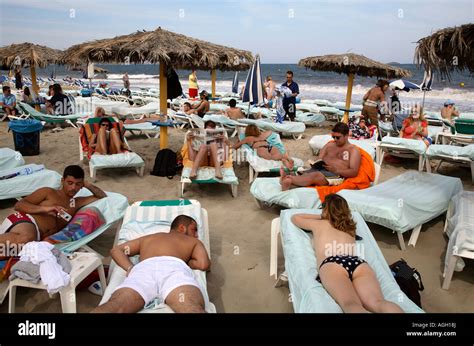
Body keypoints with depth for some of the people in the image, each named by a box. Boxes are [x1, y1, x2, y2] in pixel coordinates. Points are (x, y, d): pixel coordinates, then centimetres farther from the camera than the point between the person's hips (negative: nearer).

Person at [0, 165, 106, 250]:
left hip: (37, 236, 4)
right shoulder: (48, 192, 12)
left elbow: (103, 197, 31)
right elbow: (18, 205, 3)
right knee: (27, 238, -42)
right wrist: (45, 209, -14)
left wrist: (87, 185, 15)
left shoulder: (77, 203, 26)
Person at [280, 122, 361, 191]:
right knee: (304, 176, -31)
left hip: (336, 175, -5)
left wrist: (336, 170, -17)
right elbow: (319, 159, 22)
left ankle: (289, 179, -60)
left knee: (315, 175, -38)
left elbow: (354, 172, -2)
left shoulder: (353, 150, 10)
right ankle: (288, 184, -61)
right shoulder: (329, 145, 27)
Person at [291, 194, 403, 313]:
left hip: (332, 264, -3)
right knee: (377, 302, -24)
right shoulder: (350, 226, 38)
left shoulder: (319, 224, 30)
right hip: (358, 263, 3)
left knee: (351, 304, -31)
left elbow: (294, 217, 49)